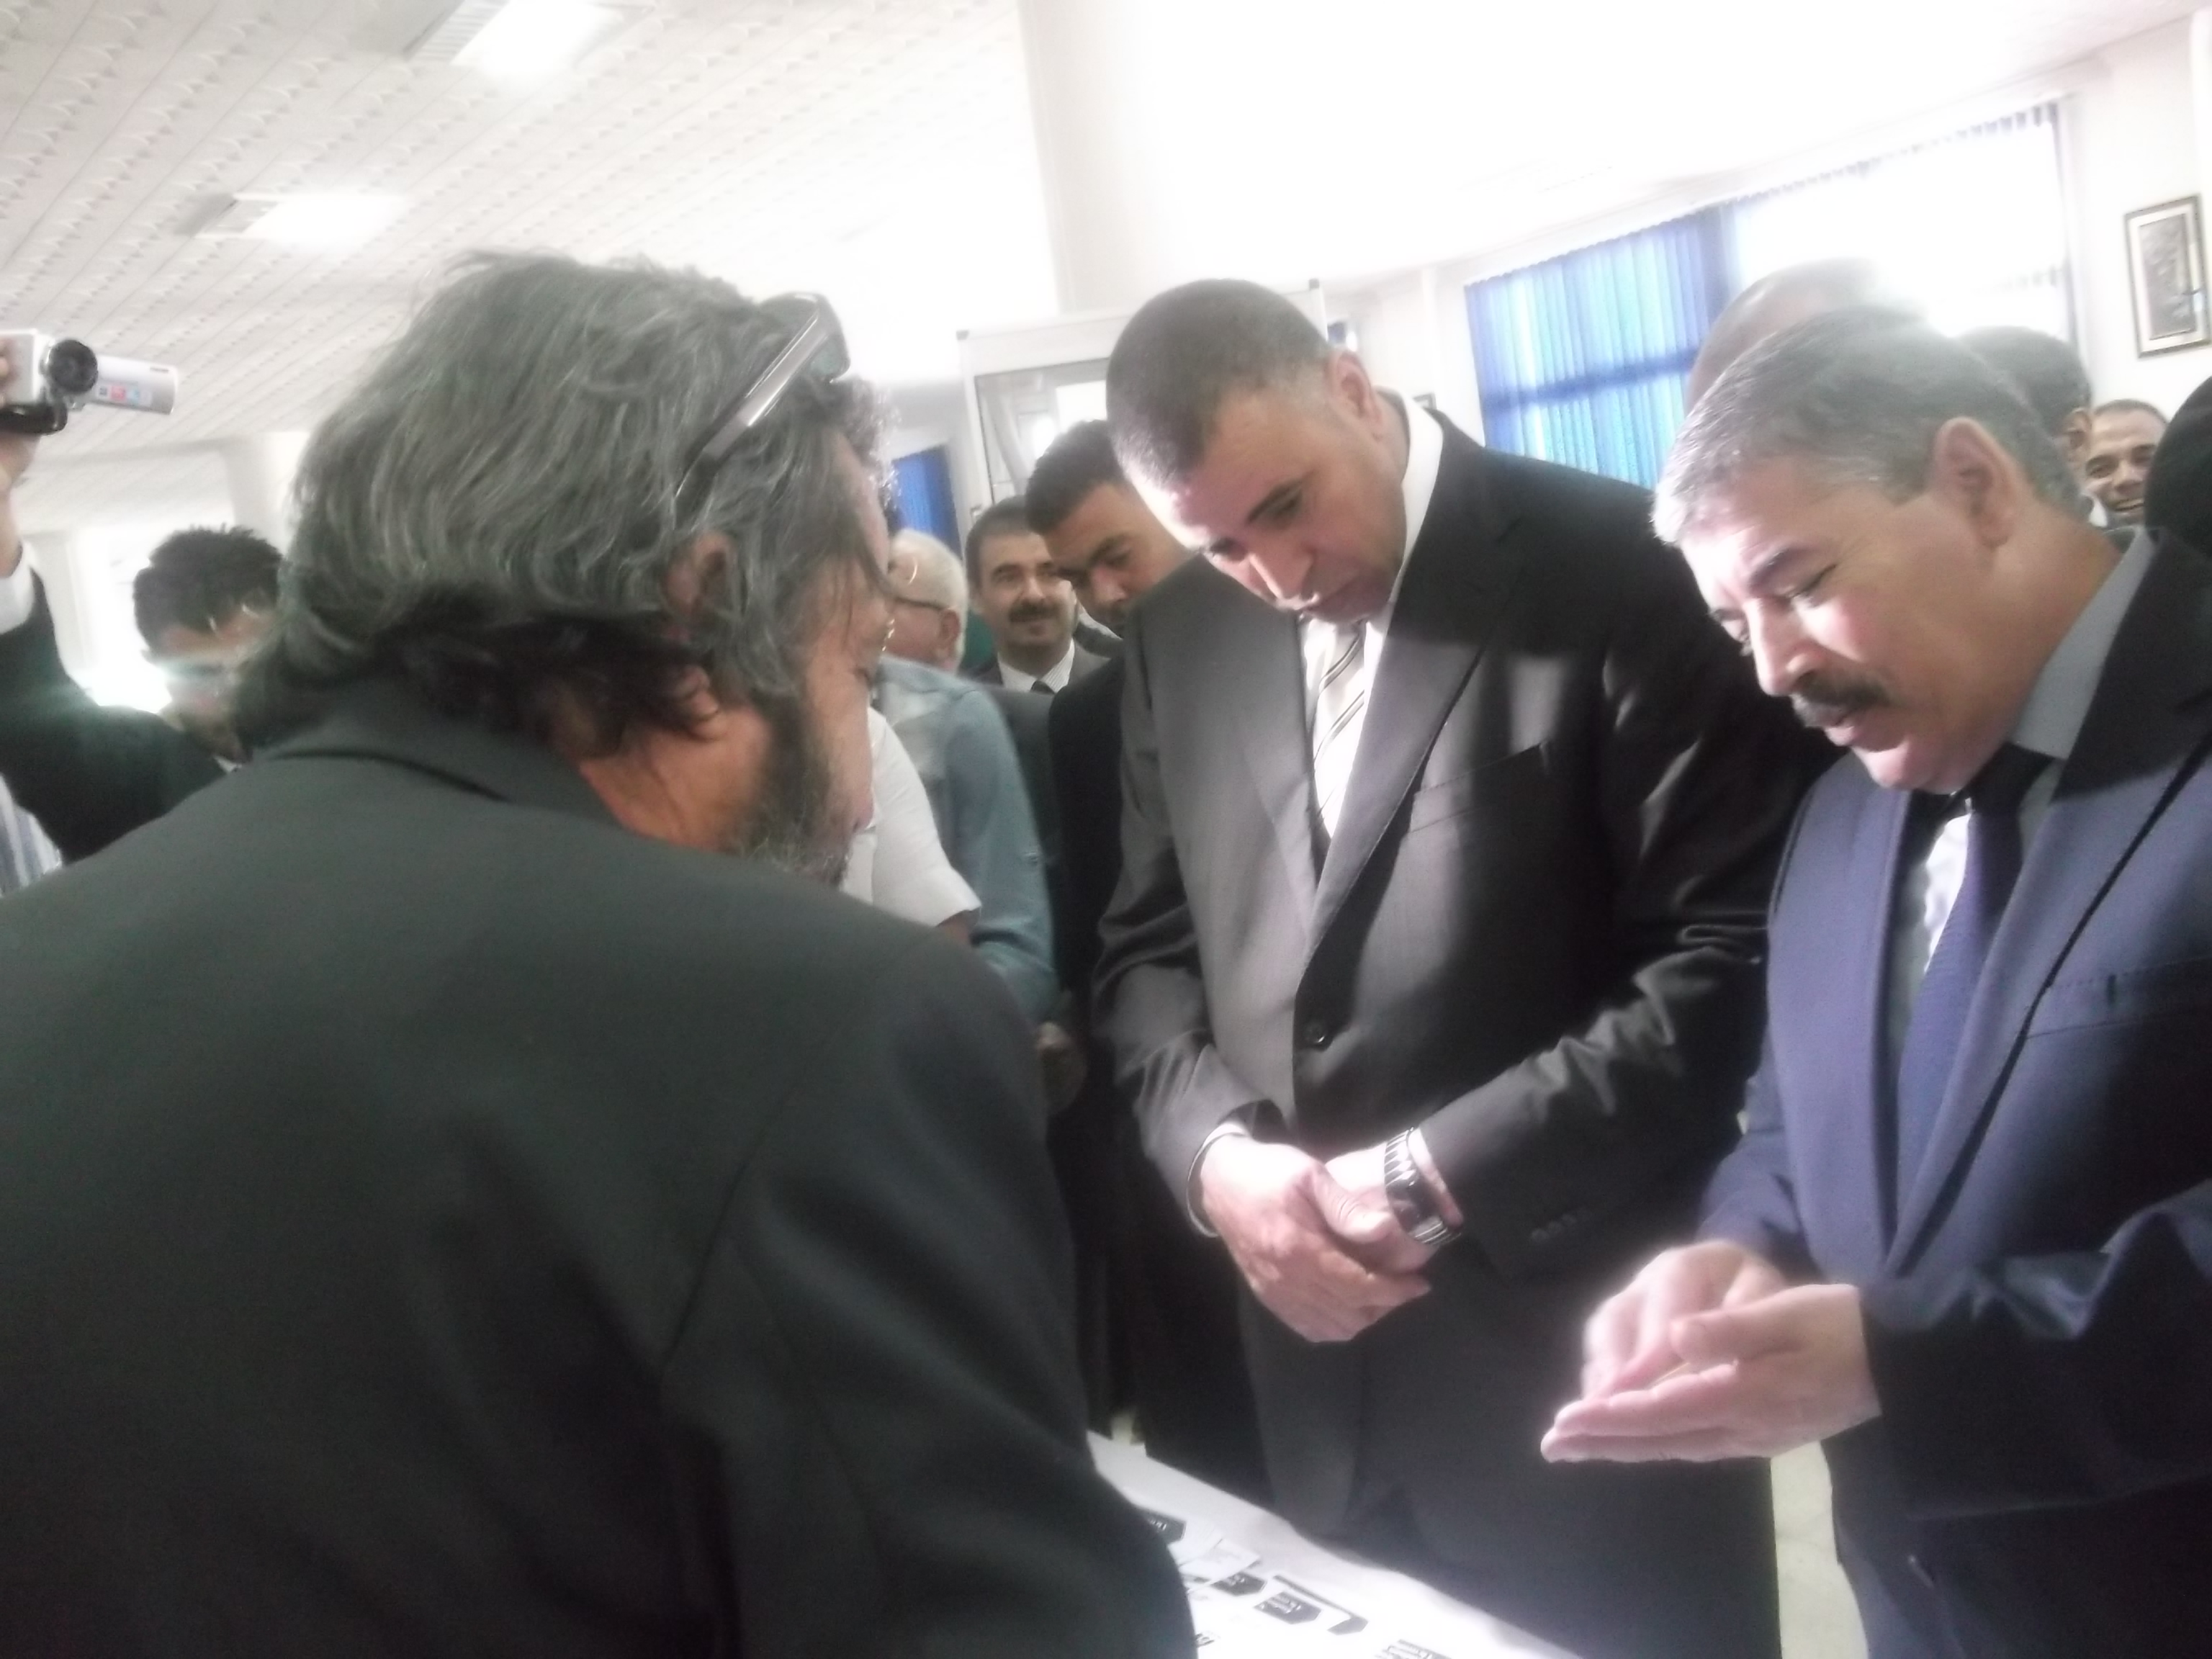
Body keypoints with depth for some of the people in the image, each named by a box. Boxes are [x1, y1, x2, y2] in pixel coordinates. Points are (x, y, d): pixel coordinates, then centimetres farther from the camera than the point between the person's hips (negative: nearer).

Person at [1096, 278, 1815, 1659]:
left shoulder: (1615, 566, -11)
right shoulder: (1182, 636, 6)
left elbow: (1737, 959, -15)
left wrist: (1437, 1172, -17)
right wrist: (1216, 1153, -7)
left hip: (1584, 1345, -4)